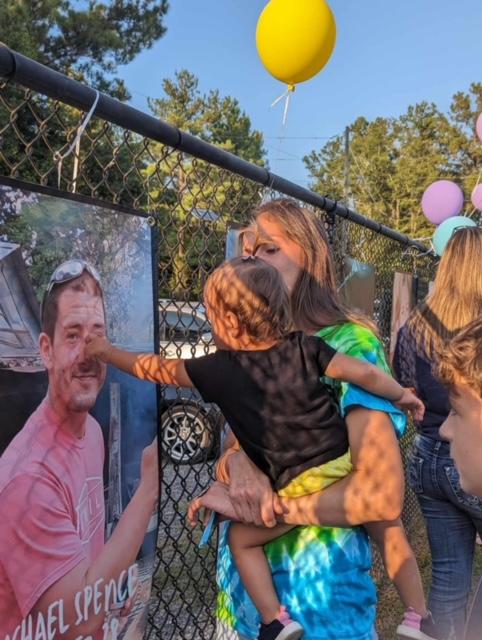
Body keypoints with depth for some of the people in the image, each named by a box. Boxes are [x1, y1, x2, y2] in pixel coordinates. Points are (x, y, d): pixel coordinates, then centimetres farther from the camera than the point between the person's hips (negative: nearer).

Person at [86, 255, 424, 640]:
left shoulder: (219, 369, -6)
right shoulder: (303, 346, -1)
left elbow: (158, 370, 4)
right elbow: (363, 372, -2)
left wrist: (108, 352, 19)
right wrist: (400, 395, 16)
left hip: (302, 486, -4)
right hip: (347, 466, 5)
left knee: (241, 538, 17)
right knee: (385, 522, 30)